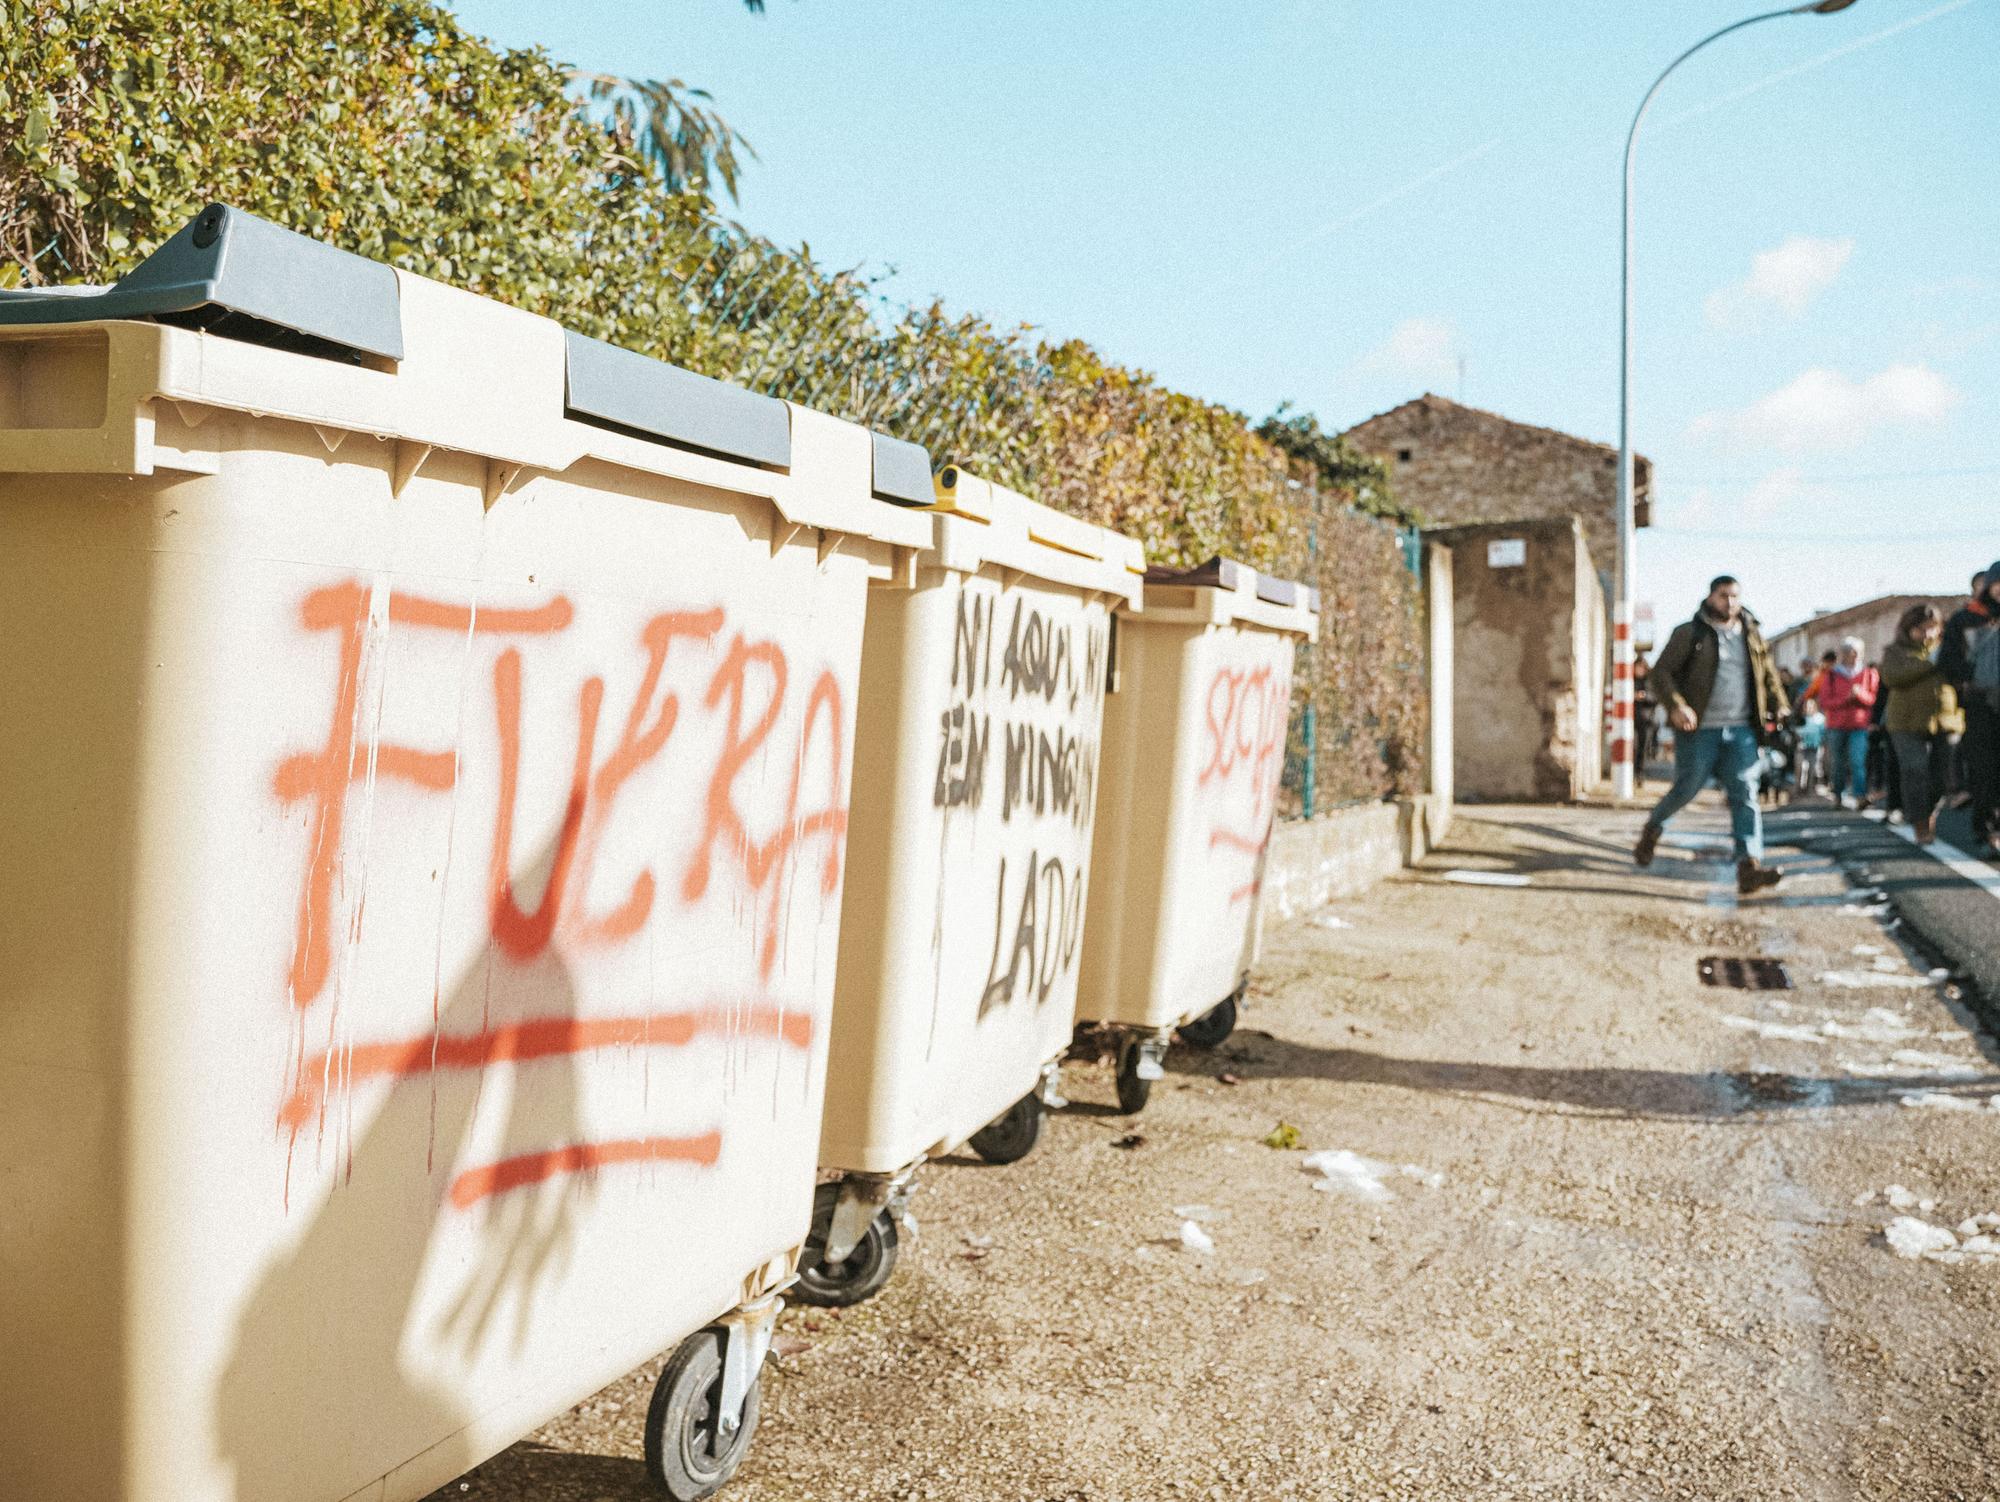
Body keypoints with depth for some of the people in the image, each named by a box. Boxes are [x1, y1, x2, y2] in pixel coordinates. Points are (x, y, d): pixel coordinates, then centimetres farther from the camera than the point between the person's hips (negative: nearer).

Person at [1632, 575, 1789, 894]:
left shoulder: (1752, 636, 14)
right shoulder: (1689, 634, 0)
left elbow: (1769, 675, 26)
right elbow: (1661, 672, -4)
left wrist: (1779, 707, 13)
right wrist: (1676, 706, -19)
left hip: (1741, 731, 4)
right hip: (1699, 730, -3)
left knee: (1745, 794, -8)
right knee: (1686, 789, 2)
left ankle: (1749, 866, -15)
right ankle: (1653, 827, 33)